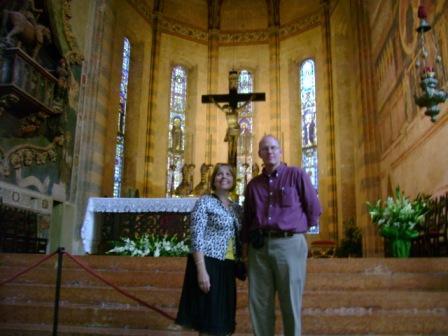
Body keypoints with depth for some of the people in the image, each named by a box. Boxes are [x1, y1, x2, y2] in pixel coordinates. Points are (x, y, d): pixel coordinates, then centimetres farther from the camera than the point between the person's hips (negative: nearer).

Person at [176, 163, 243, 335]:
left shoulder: (237, 208, 14)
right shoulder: (204, 202, -5)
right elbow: (196, 238, -13)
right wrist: (201, 270, -21)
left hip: (227, 267, 7)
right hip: (208, 264, -7)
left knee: (221, 320, 13)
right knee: (208, 321, 0)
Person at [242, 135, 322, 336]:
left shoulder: (296, 175, 3)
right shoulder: (253, 184, 15)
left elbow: (314, 210, 6)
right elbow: (247, 218, 19)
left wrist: (295, 229, 10)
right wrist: (245, 243, 13)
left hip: (289, 244, -4)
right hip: (259, 247, 4)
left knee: (290, 304, 4)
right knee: (259, 303, 7)